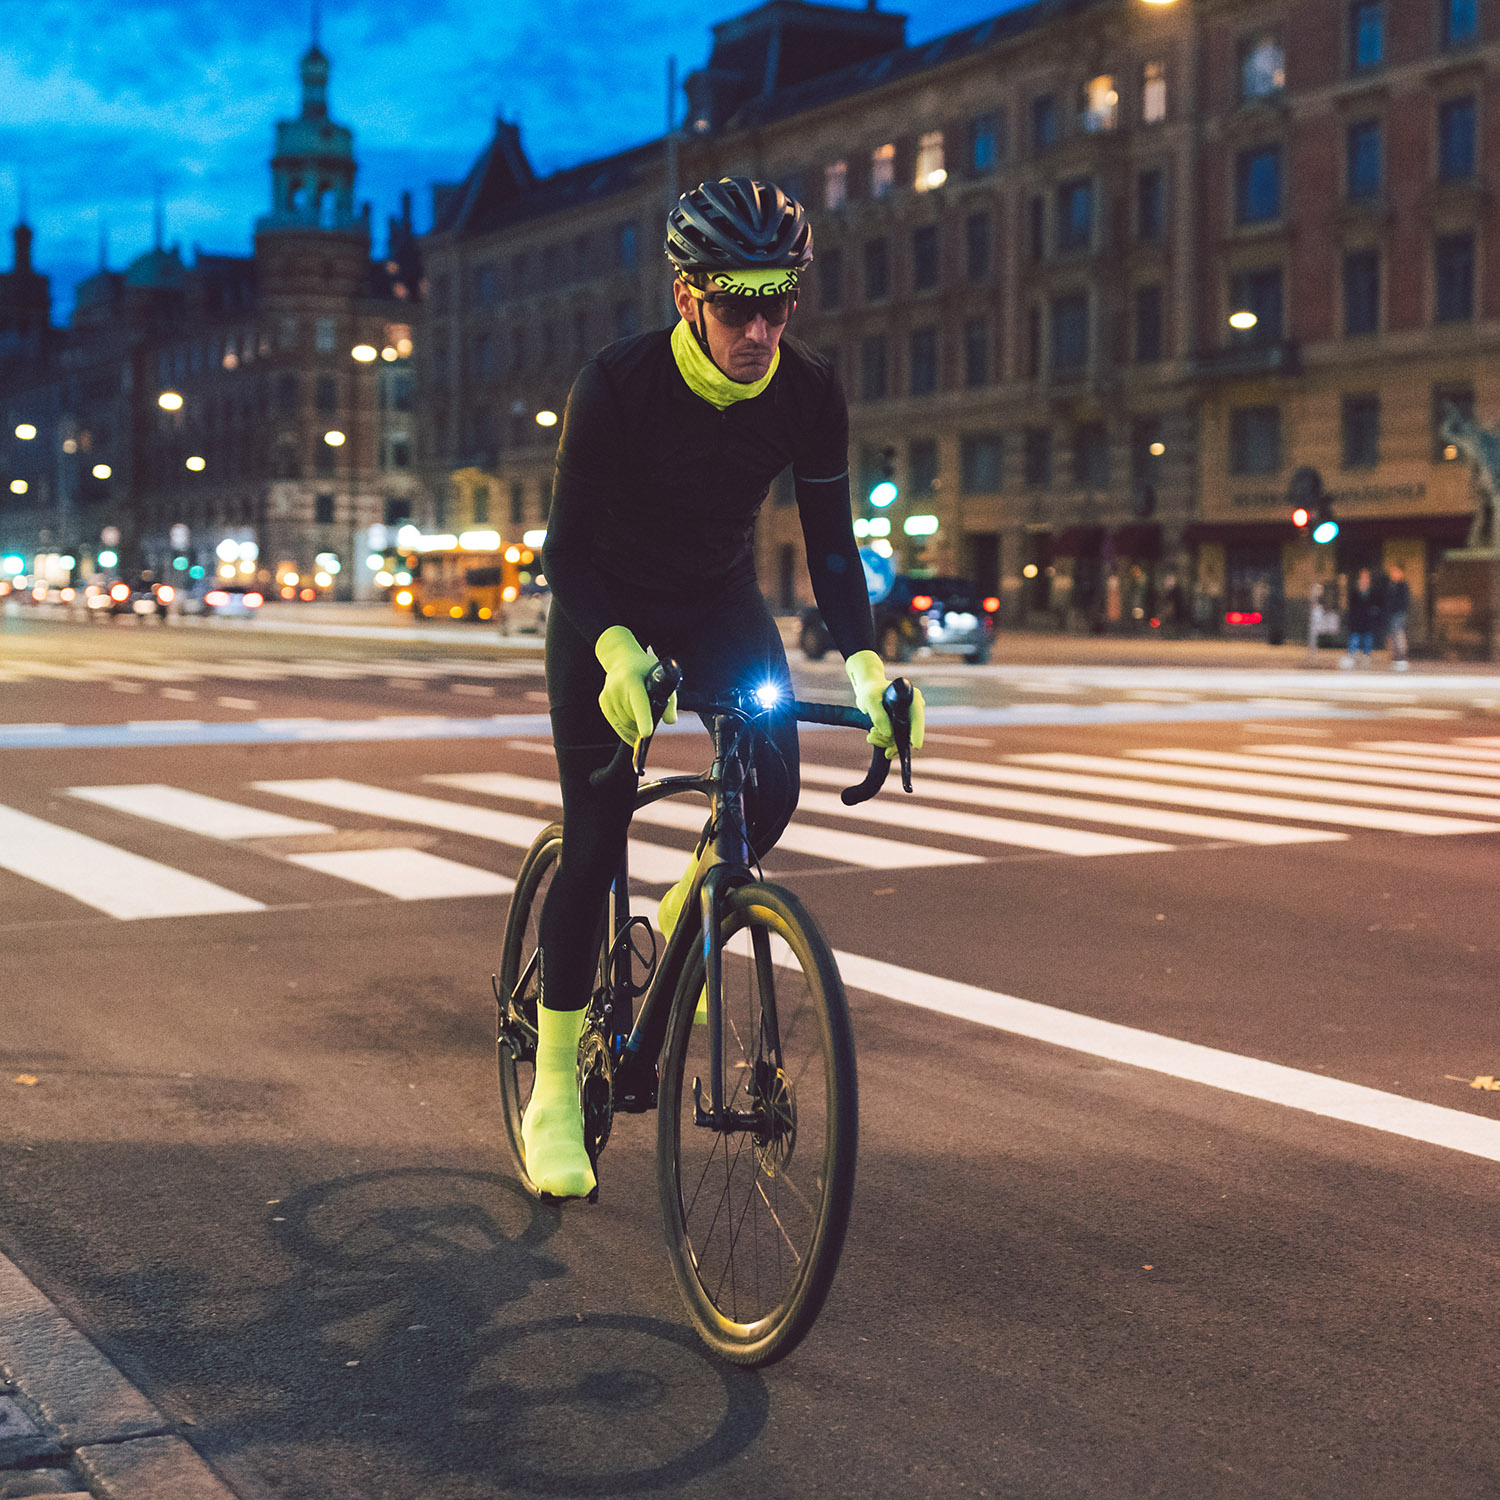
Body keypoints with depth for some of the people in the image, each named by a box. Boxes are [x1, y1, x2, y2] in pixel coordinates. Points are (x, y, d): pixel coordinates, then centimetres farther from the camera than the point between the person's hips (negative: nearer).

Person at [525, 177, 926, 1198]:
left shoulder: (809, 394, -19)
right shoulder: (617, 383, -28)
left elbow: (829, 539, -13)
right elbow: (567, 543, -26)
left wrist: (865, 661, -28)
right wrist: (616, 650, -44)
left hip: (721, 604, 3)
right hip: (609, 613, -3)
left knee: (773, 787, -19)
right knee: (595, 843, -11)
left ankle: (685, 919, 16)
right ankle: (554, 1092, 1)